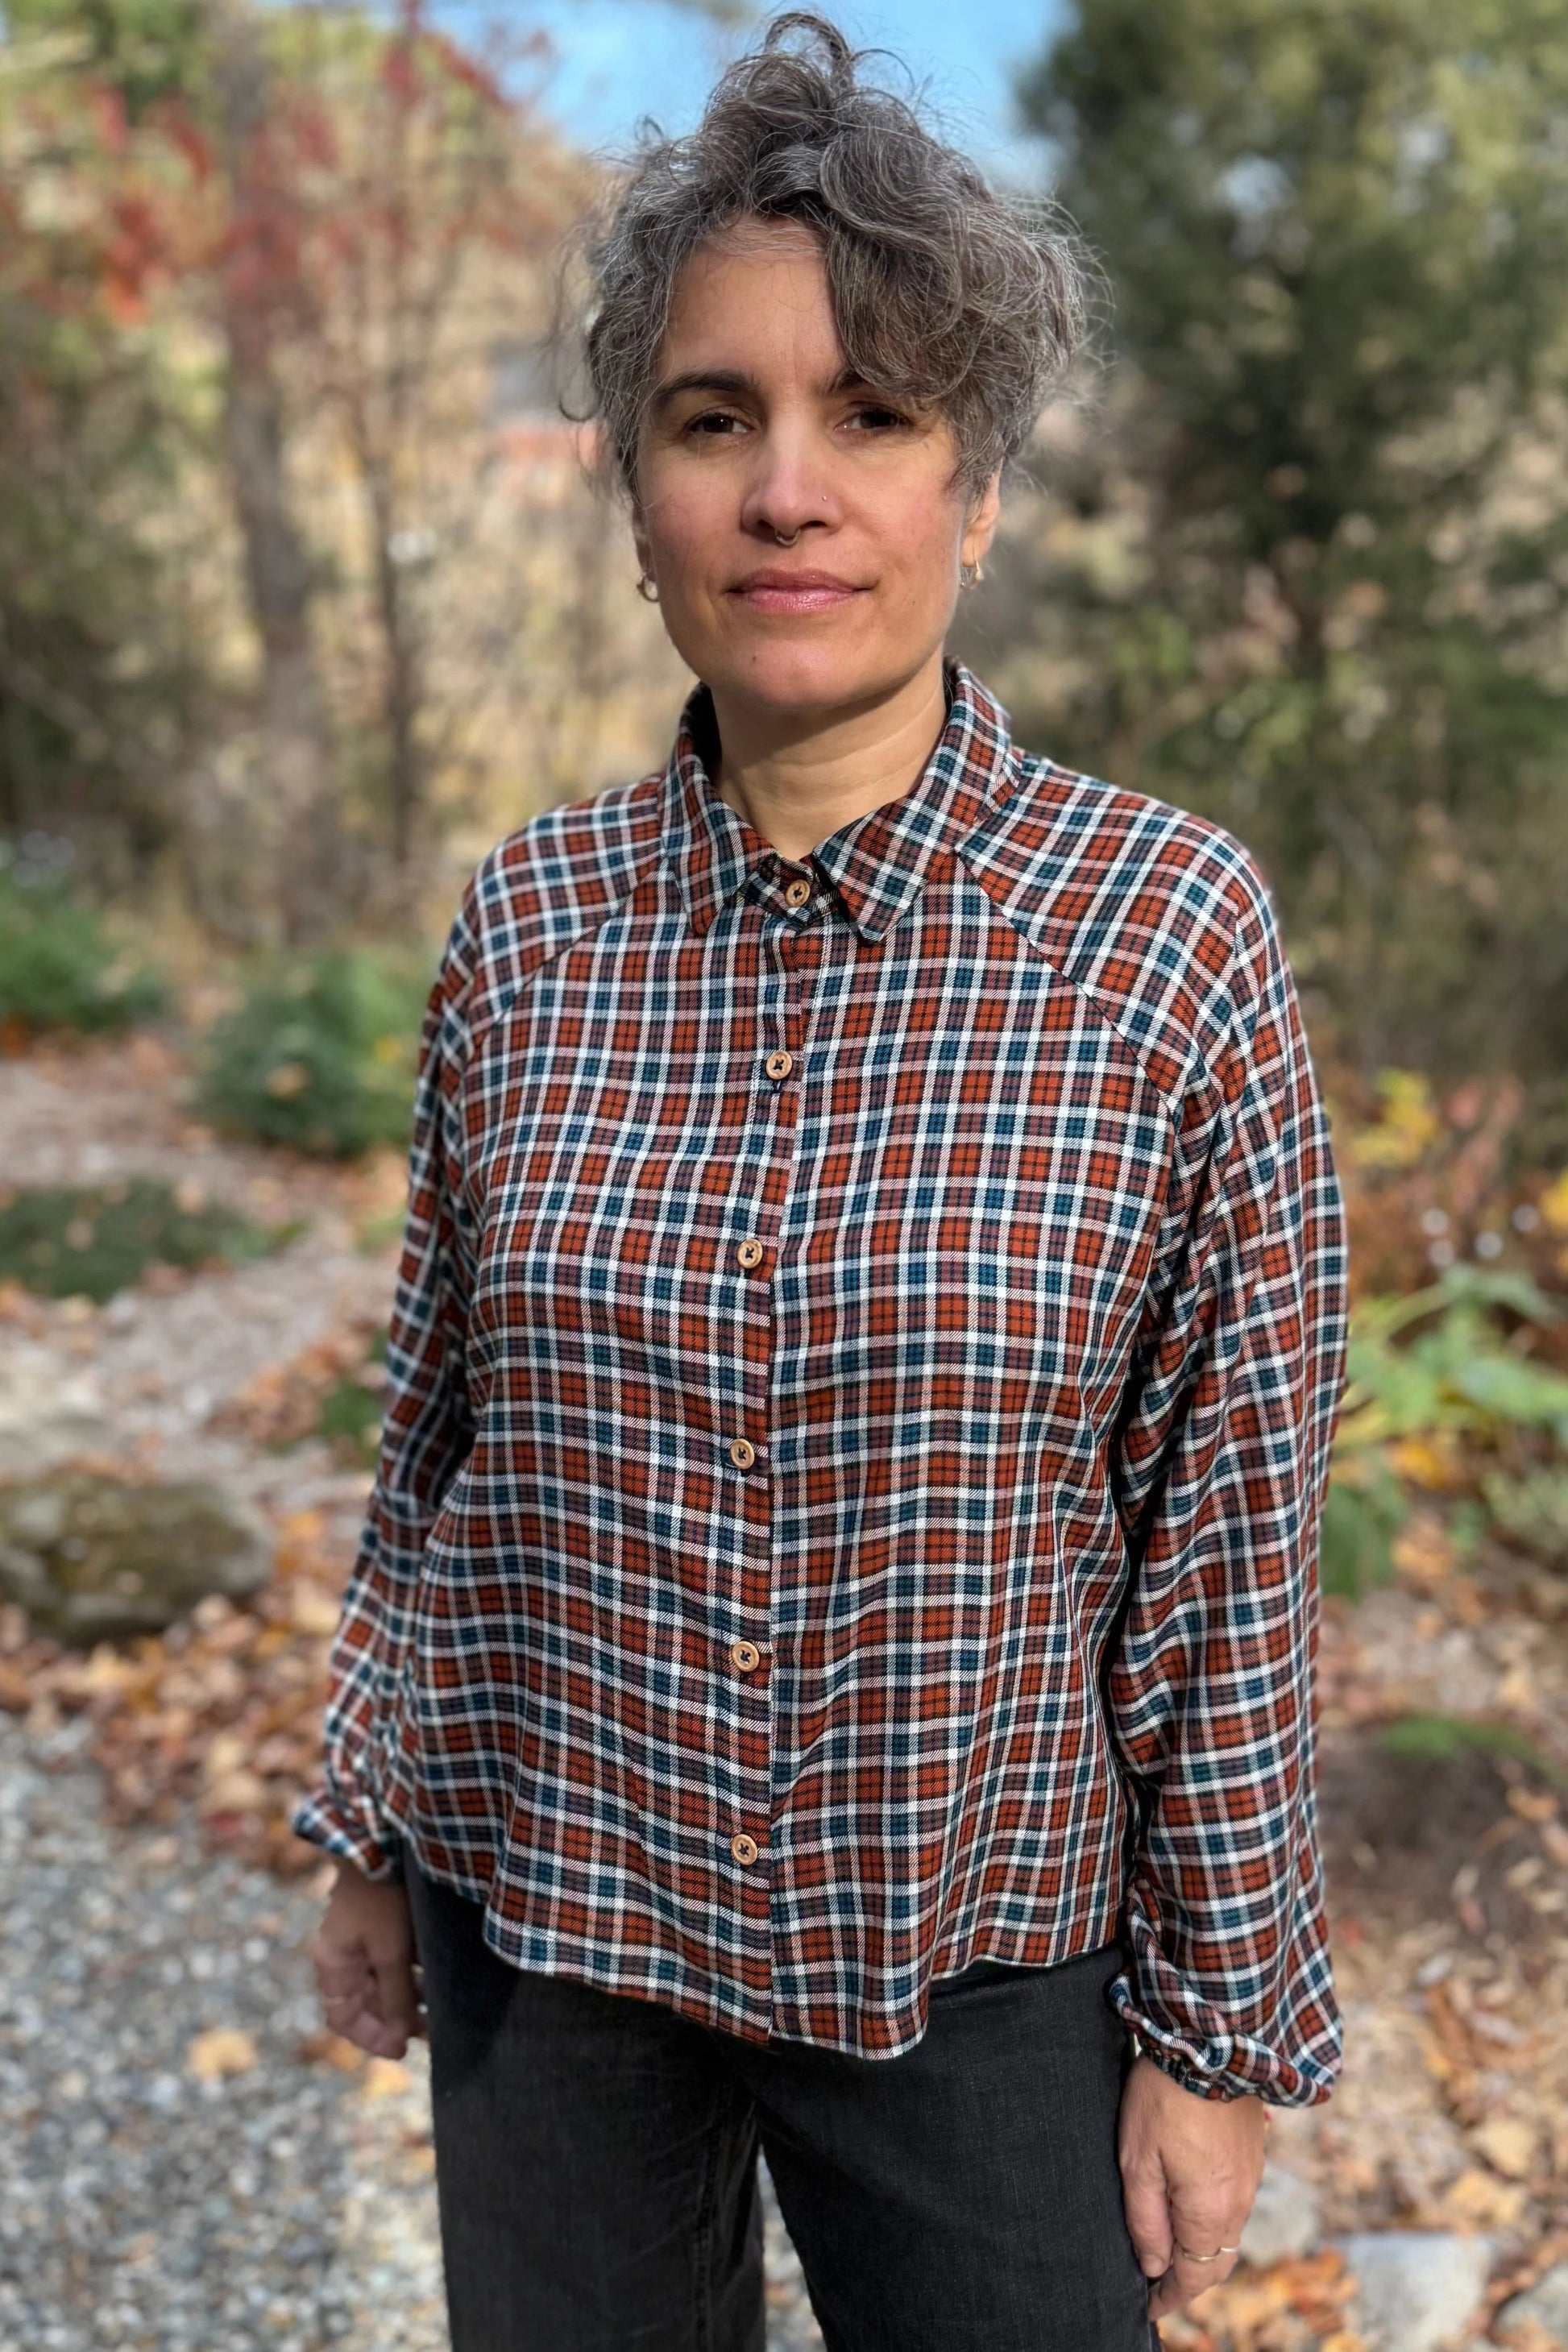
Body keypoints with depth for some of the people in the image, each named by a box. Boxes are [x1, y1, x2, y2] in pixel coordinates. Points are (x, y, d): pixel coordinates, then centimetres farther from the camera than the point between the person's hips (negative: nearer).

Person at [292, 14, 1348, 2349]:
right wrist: (368, 1833, 10)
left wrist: (1223, 2027, -4)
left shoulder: (1168, 935, -14)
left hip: (979, 1959, -2)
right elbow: (439, 1437, 5)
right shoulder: (528, 926, -5)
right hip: (546, 1920, 3)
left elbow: (1232, 1547, -9)